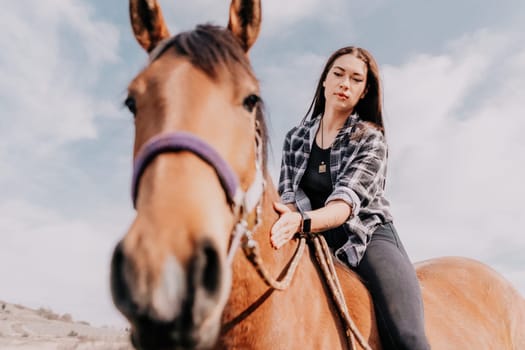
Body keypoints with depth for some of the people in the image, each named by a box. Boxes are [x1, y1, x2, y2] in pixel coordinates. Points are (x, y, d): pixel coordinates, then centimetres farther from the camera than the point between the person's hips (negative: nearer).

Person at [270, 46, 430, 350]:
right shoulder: (295, 139, 10)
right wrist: (286, 224, -23)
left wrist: (303, 221, -39)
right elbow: (288, 195, 2)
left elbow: (348, 200, -17)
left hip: (367, 238, -3)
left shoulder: (371, 139, -1)